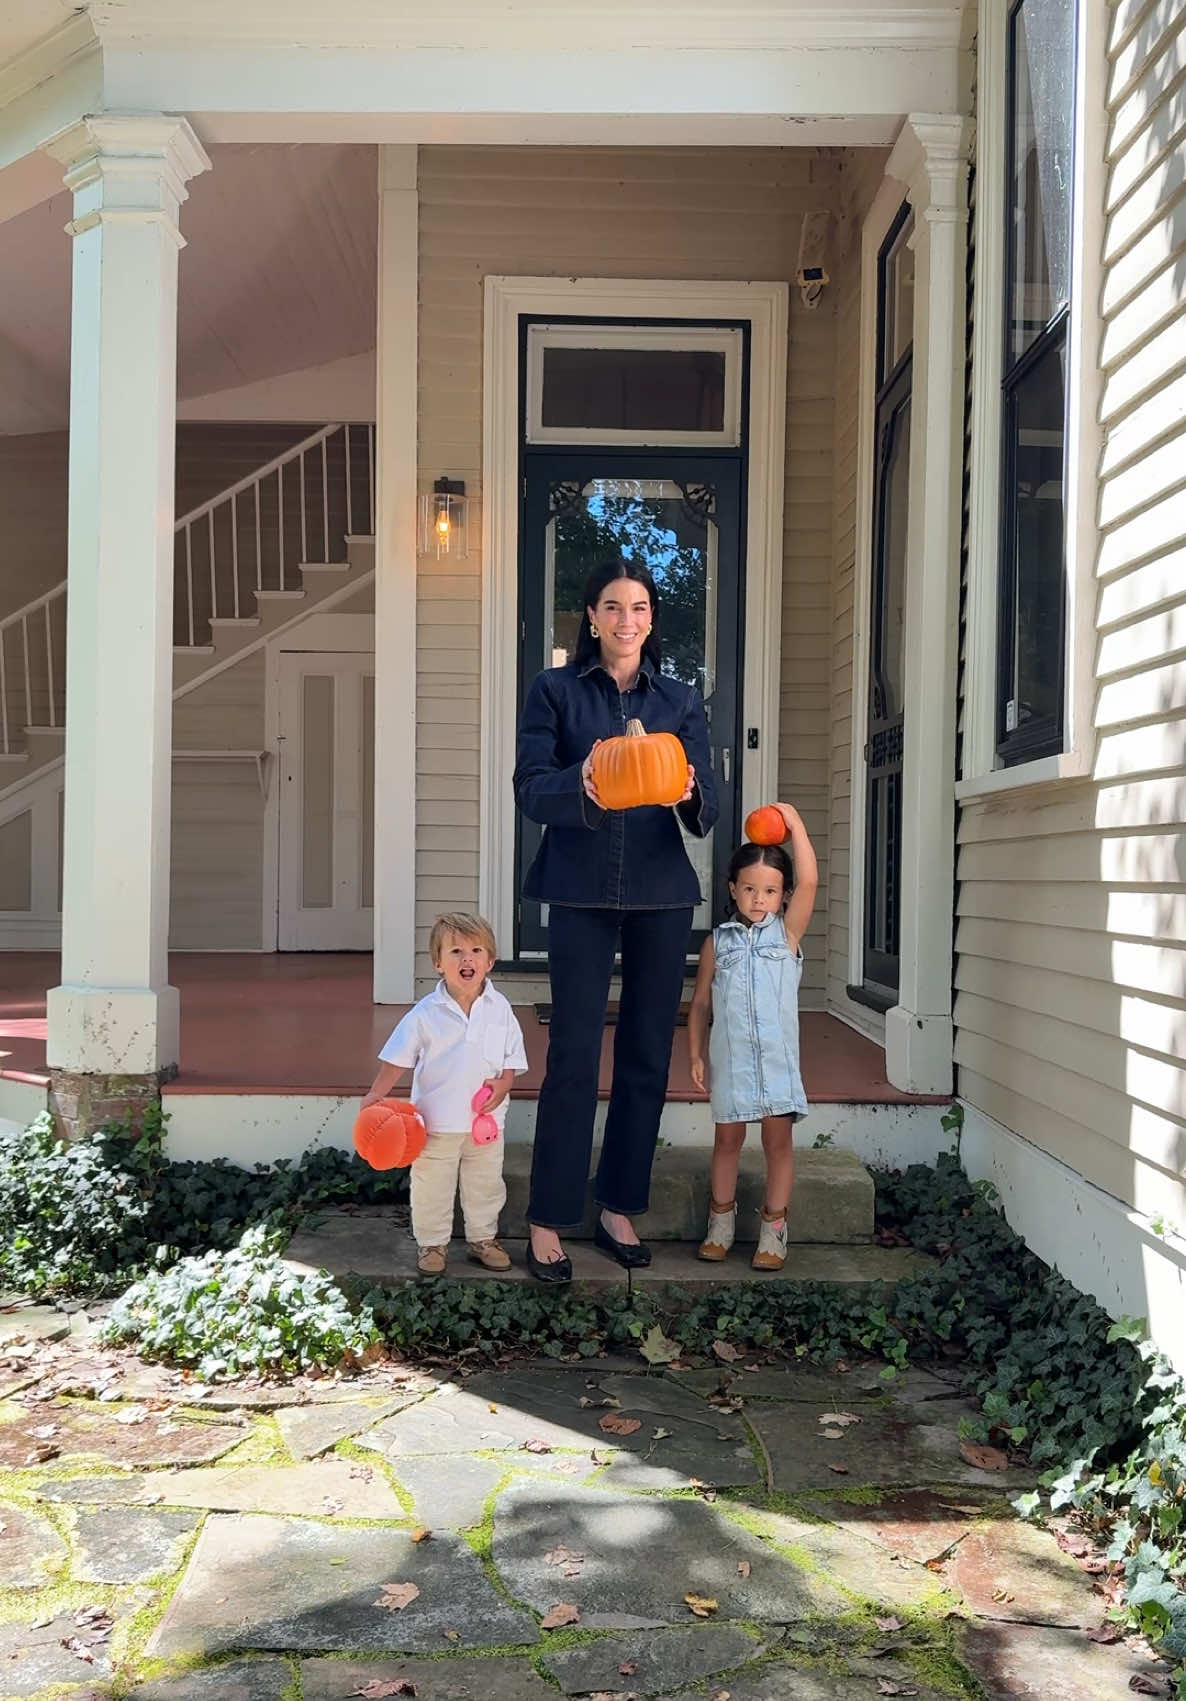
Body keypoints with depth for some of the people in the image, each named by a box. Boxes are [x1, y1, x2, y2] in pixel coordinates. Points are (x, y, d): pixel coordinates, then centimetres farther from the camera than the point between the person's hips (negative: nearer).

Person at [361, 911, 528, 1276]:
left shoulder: (500, 1009, -5)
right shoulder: (426, 1013, -11)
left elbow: (513, 1057, 2)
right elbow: (397, 1058, -7)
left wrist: (503, 1083, -15)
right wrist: (375, 1096, -15)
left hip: (485, 1120, 2)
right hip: (437, 1123, -2)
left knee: (485, 1185, 16)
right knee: (431, 1188, 8)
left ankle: (482, 1239, 34)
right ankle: (432, 1243, 26)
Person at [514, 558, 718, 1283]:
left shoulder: (681, 701, 10)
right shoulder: (556, 691, 3)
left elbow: (708, 808, 2)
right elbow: (530, 790, -7)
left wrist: (689, 793, -22)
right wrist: (582, 783, -28)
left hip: (662, 894, 3)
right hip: (583, 890, -3)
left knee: (648, 1058, 7)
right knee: (573, 1058, -5)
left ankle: (620, 1209, 21)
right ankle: (549, 1222, 5)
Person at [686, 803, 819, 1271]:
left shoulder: (787, 932, 2)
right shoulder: (717, 942, 5)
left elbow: (809, 882, -13)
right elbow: (700, 1003, 8)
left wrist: (796, 826, -14)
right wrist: (696, 1055, 3)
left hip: (777, 1056, -1)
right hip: (730, 1057, 1)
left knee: (778, 1140, 4)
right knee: (727, 1139, 11)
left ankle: (773, 1230, 15)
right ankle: (721, 1221, 25)